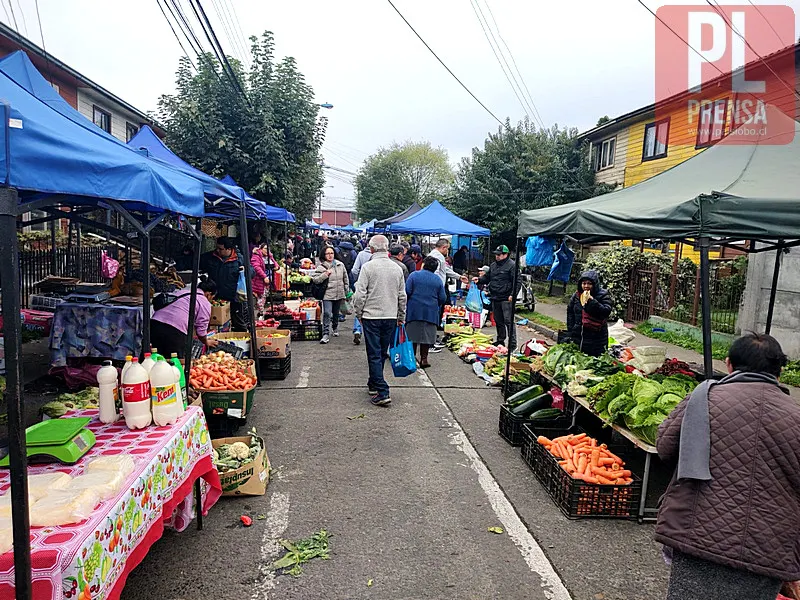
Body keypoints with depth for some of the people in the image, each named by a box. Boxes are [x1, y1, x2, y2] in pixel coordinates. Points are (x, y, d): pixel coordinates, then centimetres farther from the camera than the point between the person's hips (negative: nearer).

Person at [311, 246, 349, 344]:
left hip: (339, 294, 4)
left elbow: (345, 278, 16)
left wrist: (346, 290, 15)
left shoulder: (340, 265, 6)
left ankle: (335, 328, 41)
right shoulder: (321, 267, -6)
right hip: (327, 294, -4)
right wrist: (325, 274, -21)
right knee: (327, 314, -14)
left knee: (336, 313, 19)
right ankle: (326, 334, -11)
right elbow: (315, 279, -11)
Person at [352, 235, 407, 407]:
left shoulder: (368, 267, -9)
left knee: (375, 355, 0)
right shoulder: (397, 268, 5)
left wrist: (359, 314, 3)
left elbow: (360, 295, -11)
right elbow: (402, 297, 10)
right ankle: (373, 384, 33)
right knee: (382, 353, 16)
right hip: (391, 317, 5)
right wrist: (401, 317, 19)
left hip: (371, 316, -4)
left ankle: (382, 393, -5)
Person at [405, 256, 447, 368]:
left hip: (414, 310, -2)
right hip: (431, 312, 2)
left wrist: (407, 304, 7)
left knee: (412, 334, 6)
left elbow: (407, 292, -10)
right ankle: (424, 359, 9)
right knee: (427, 335, 7)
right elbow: (443, 298, 3)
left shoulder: (414, 275, -4)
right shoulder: (438, 280, 4)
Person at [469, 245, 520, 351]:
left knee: (508, 321, -9)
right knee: (498, 321, 15)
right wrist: (479, 279, 5)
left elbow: (517, 282, -11)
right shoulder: (493, 265, 16)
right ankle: (500, 341, 27)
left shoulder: (512, 265, -8)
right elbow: (487, 277, 25)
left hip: (507, 299, -8)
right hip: (495, 298, 8)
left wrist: (513, 295, -19)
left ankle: (512, 343, -4)